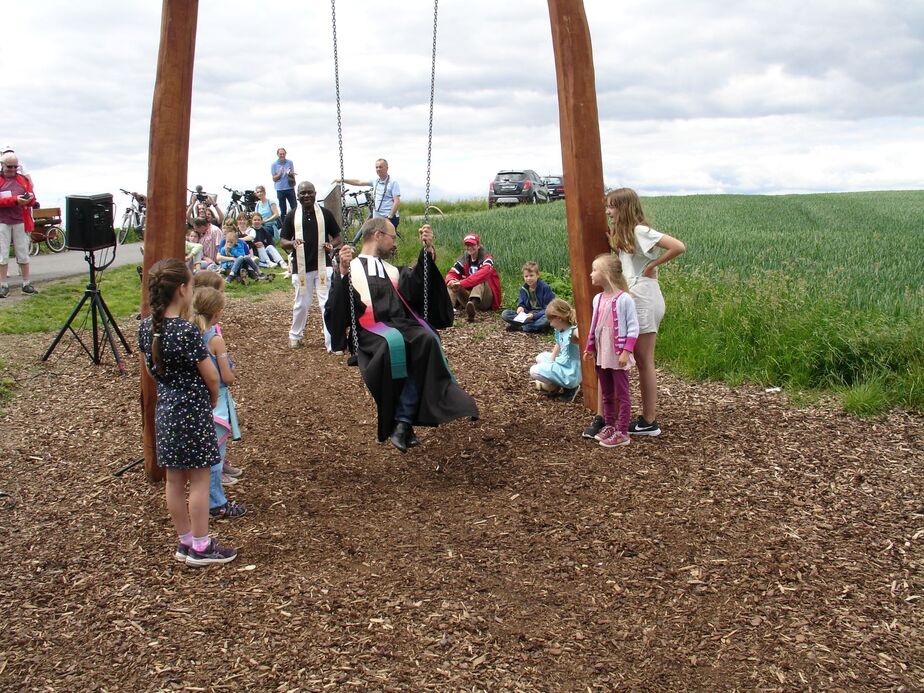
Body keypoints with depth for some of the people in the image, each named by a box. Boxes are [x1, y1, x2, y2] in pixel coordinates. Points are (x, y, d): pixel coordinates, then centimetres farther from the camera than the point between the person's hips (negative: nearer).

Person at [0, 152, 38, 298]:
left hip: (20, 222, 2)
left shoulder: (23, 179, 11)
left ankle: (26, 284, 11)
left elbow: (32, 201, 11)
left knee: (23, 254, 5)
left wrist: (30, 198, -12)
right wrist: (15, 200, -20)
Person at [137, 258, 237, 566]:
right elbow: (211, 377, -14)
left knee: (174, 480, 14)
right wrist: (213, 401, 4)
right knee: (199, 480, 5)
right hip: (193, 411, -7)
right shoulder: (187, 331, -22)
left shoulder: (146, 327, 0)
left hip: (165, 410, 7)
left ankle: (185, 542, 26)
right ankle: (200, 547, 14)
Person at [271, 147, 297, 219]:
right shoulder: (274, 165, 3)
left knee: (294, 208, -3)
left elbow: (293, 176, 11)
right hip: (280, 189, -1)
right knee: (283, 210, 4)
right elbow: (274, 179, 2)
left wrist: (290, 174, -12)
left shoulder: (290, 163, 6)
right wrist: (279, 174, -16)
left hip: (290, 188, 1)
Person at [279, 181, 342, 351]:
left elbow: (337, 236, 10)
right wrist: (292, 243, -18)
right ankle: (295, 336, 34)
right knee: (301, 305, 12)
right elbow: (282, 241, 5)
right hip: (301, 267, 1)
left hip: (323, 266, -1)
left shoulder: (325, 213, 2)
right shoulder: (291, 216, 3)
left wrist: (331, 245, -12)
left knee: (328, 303, -7)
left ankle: (332, 342, -6)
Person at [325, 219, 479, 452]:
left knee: (426, 340, -30)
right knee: (394, 344, -37)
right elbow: (336, 312, -1)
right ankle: (405, 421, -27)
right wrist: (342, 273, -13)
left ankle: (402, 421, -30)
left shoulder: (394, 272, 29)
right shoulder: (350, 270, 16)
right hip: (371, 330, -4)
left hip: (404, 325, 4)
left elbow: (419, 288, 6)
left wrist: (427, 250, -2)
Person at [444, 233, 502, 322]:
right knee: (453, 285, -16)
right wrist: (451, 281, -31)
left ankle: (473, 303, -60)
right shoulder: (463, 260, 6)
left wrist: (462, 283, -39)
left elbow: (483, 273, -30)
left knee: (481, 280, -30)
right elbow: (451, 274, -4)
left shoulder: (486, 259, -9)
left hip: (487, 301, -4)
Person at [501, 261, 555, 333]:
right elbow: (521, 303, 12)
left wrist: (534, 315, -25)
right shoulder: (523, 289, 4)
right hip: (527, 316, 5)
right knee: (505, 313, -14)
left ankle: (520, 327, -26)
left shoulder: (545, 288, -11)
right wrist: (521, 307, -14)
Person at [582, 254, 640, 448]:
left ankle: (622, 432, 5)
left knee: (621, 394, 1)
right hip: (602, 355, 7)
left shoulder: (624, 299, -15)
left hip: (618, 356, -7)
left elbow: (633, 327, -14)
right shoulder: (598, 299, 7)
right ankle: (609, 425, 27)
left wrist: (626, 351, -19)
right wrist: (589, 348, 12)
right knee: (606, 394, 16)